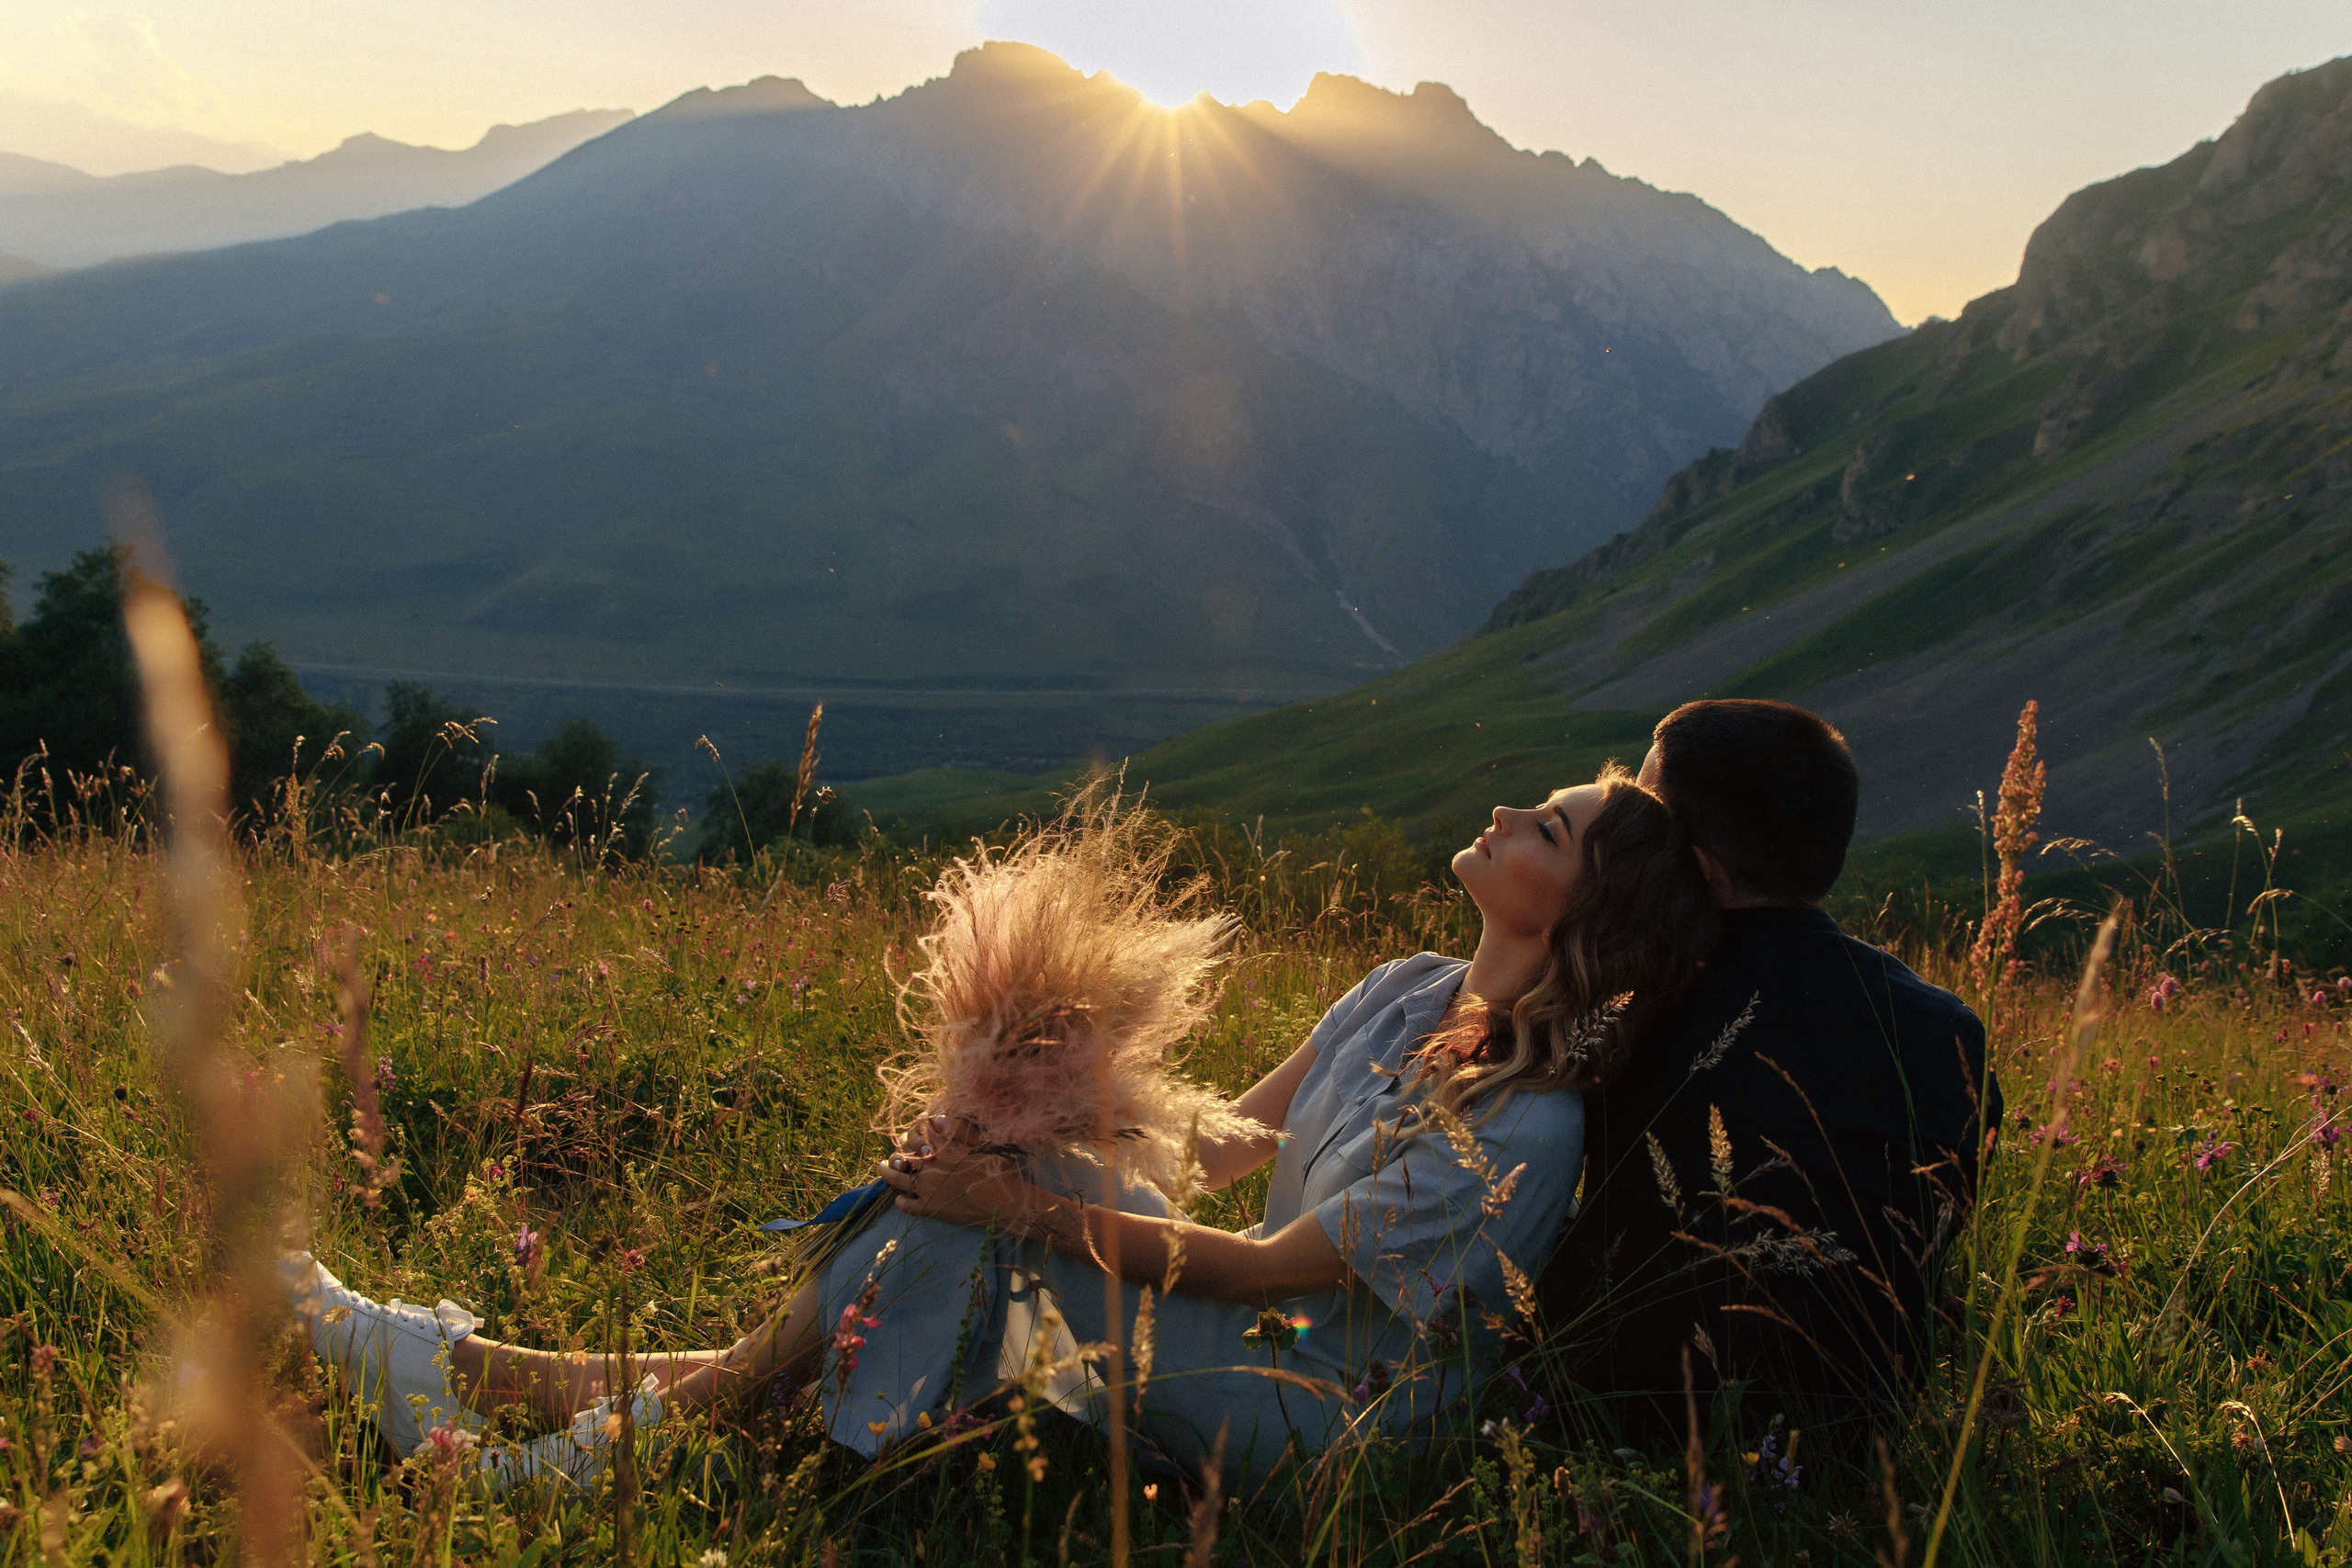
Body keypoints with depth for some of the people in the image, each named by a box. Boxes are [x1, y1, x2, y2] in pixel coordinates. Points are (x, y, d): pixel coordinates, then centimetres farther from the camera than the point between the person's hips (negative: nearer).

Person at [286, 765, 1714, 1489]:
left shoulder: (1531, 1129, -23)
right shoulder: (1411, 995, 3)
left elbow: (1276, 1268, -21)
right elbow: (1228, 1143, 7)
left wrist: (1028, 1205, -19)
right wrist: (1034, 1148, -7)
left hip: (1326, 1413, -7)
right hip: (1268, 1323, 7)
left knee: (993, 1206, -22)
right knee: (989, 1169, -14)